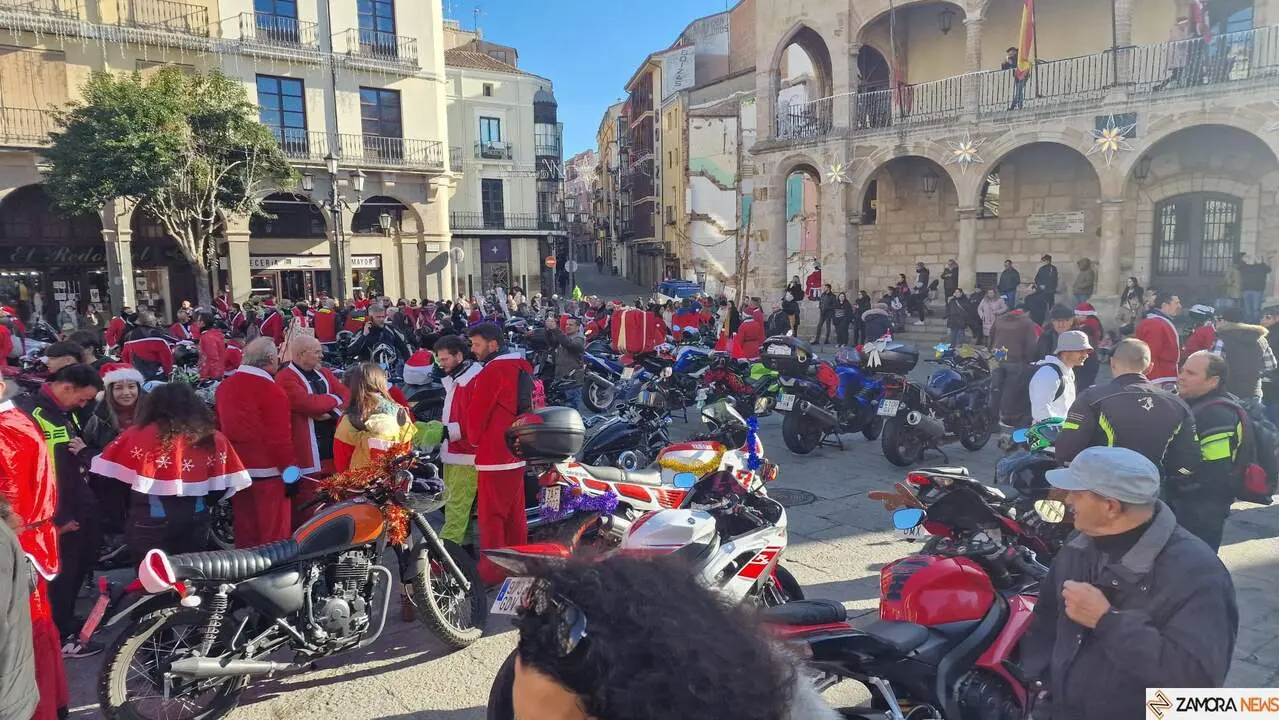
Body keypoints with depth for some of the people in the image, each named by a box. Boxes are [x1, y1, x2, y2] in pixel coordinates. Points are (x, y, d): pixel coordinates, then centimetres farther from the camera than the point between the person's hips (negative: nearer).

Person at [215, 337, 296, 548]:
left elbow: (220, 428, 16)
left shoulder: (224, 387, 6)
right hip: (268, 471, -7)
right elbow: (280, 437, -19)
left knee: (245, 530, 18)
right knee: (274, 532, 2)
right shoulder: (272, 391, -18)